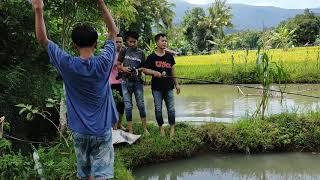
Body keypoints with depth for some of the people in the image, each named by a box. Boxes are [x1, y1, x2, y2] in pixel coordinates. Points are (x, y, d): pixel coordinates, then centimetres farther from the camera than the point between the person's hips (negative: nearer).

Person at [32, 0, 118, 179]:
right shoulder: (103, 63, -12)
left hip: (80, 131, 2)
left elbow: (43, 39, -1)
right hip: (103, 131, -1)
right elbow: (113, 32, 1)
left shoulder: (68, 65, -12)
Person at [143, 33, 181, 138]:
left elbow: (173, 70, 13)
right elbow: (144, 69, -1)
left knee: (171, 108, 3)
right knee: (158, 109, 6)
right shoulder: (152, 57, -3)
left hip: (169, 86, 2)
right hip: (157, 87, -2)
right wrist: (153, 72, -20)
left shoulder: (169, 56, 7)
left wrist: (176, 84, 12)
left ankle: (172, 128, 13)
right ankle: (161, 128, 20)